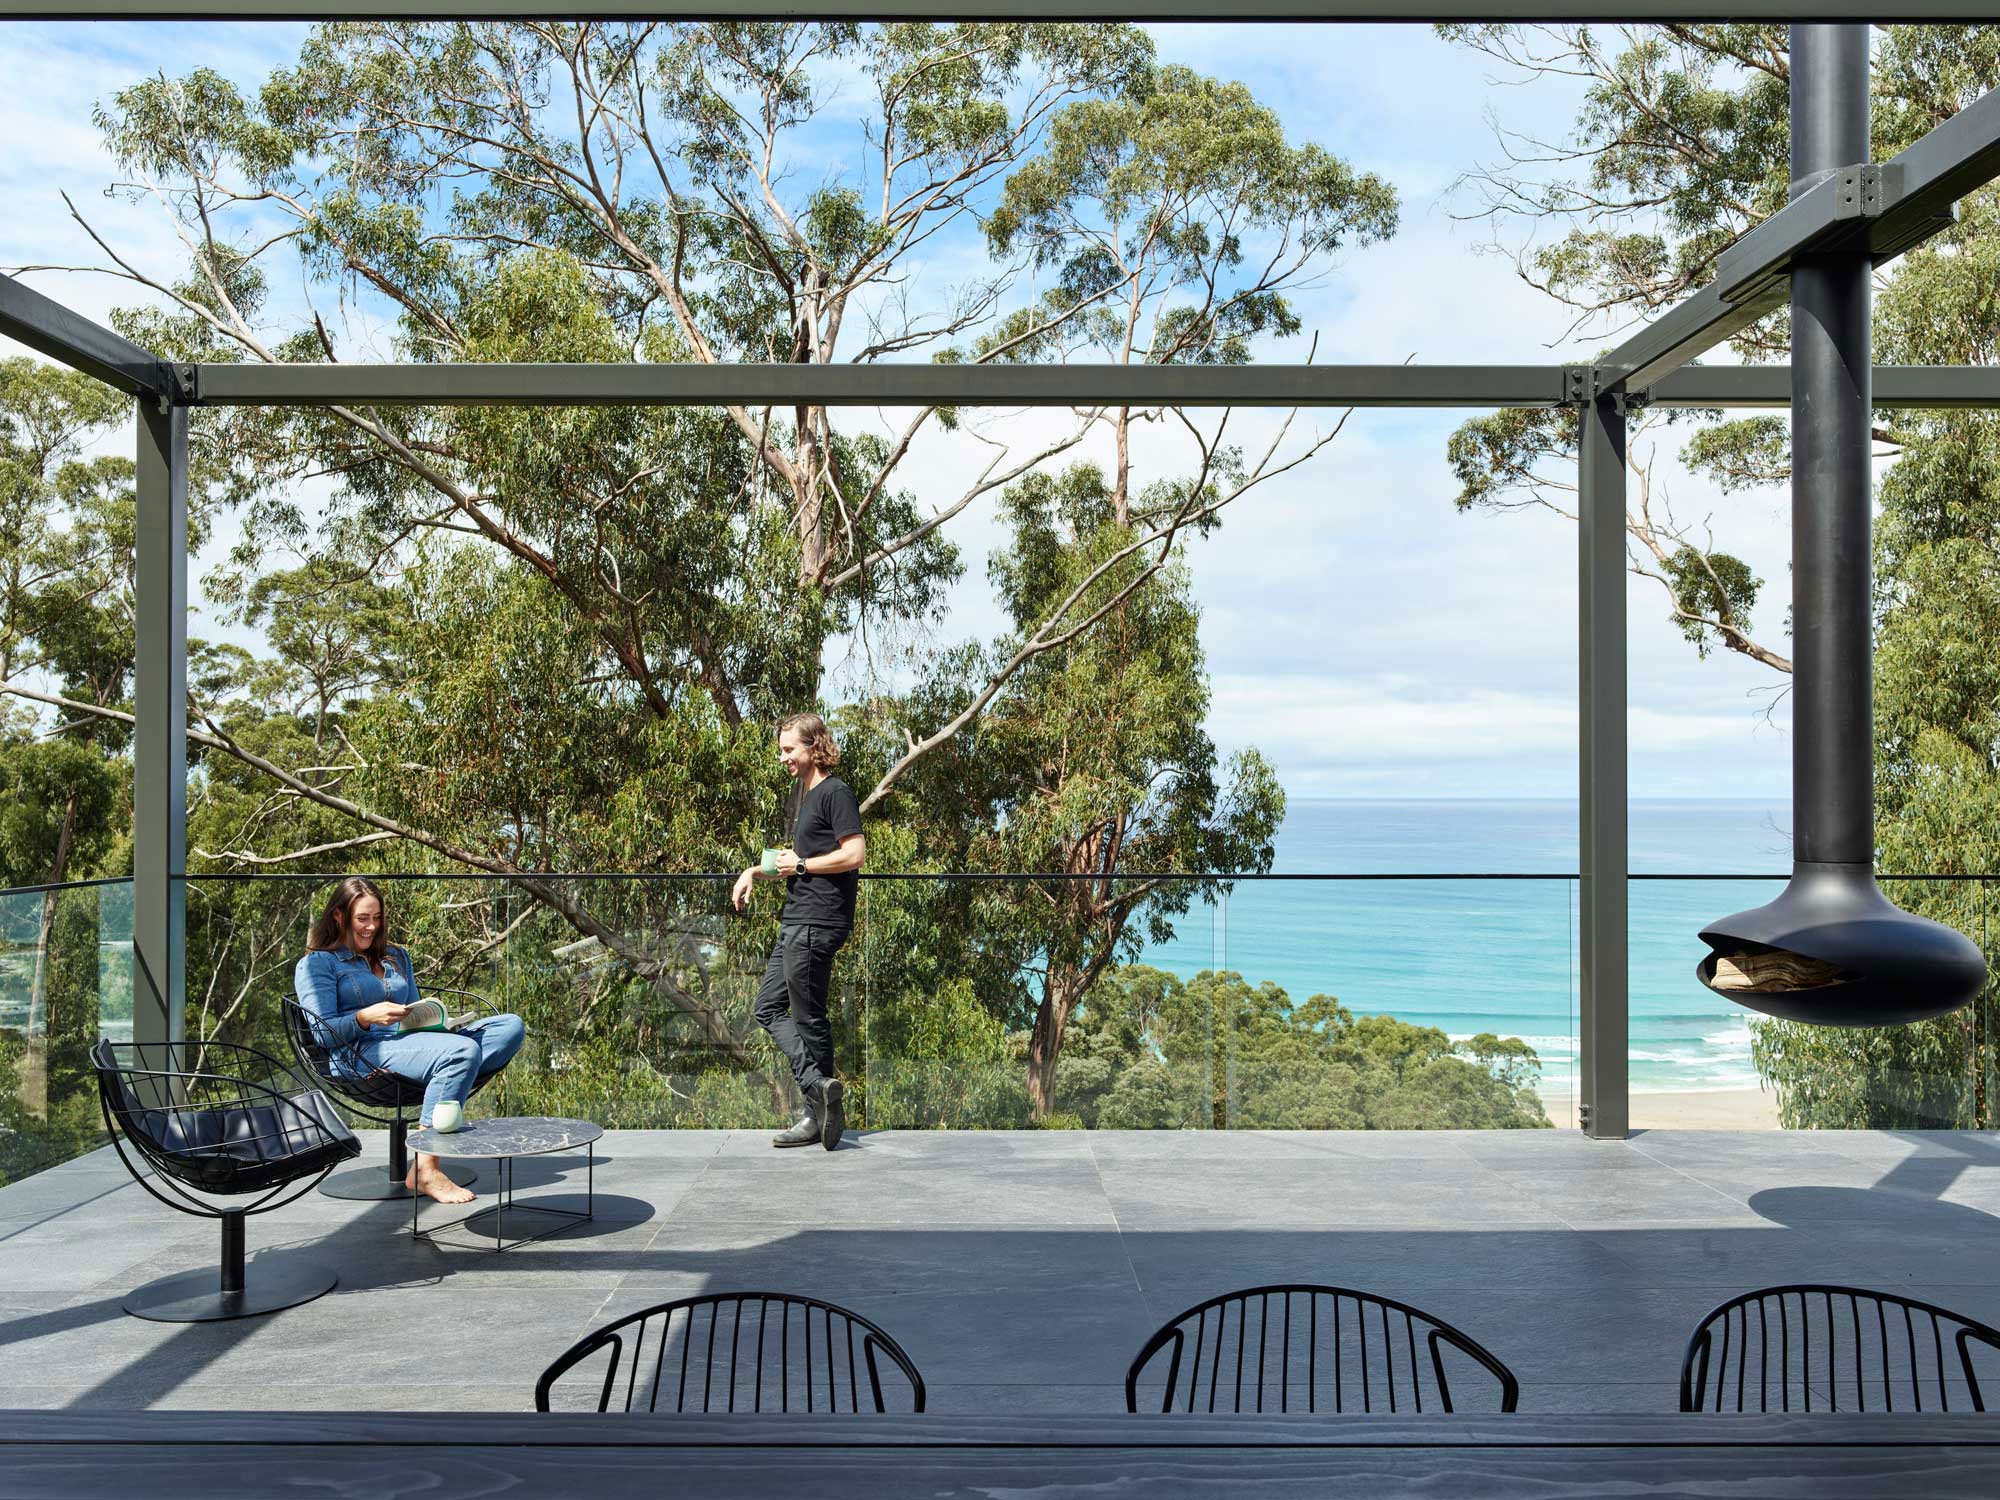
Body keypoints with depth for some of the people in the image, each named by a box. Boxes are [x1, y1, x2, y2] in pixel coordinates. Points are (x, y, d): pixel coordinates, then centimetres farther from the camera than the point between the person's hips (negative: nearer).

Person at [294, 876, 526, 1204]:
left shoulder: (396, 957, 30)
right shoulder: (317, 964, 10)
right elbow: (322, 1033, -2)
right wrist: (365, 1017, -20)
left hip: (407, 1041, 7)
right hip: (358, 1055, -7)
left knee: (511, 1026, -15)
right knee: (462, 1050, -36)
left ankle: (446, 1099, -36)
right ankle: (425, 1172, -37)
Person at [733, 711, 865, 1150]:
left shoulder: (835, 792, -11)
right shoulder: (802, 793, 19)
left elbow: (854, 854, -19)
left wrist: (802, 866, -11)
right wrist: (756, 871, 16)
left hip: (817, 923, -11)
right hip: (796, 921, 11)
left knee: (809, 1016, -2)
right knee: (769, 1008, 9)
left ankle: (820, 1113, 10)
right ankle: (820, 1088, 4)